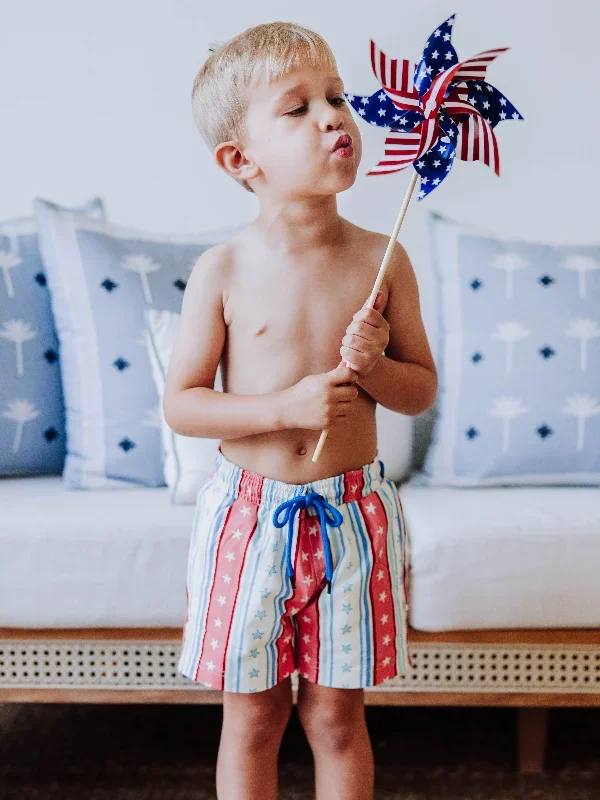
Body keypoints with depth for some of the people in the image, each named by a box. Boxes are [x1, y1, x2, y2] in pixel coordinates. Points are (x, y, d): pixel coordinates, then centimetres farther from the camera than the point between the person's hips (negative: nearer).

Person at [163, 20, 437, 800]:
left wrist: (374, 367, -17)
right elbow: (180, 403, -6)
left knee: (337, 715, 13)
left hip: (351, 514, 1)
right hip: (249, 513, -1)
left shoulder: (382, 260, -4)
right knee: (253, 715, 13)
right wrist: (286, 406, -19)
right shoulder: (224, 269, -8)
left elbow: (423, 389, 5)